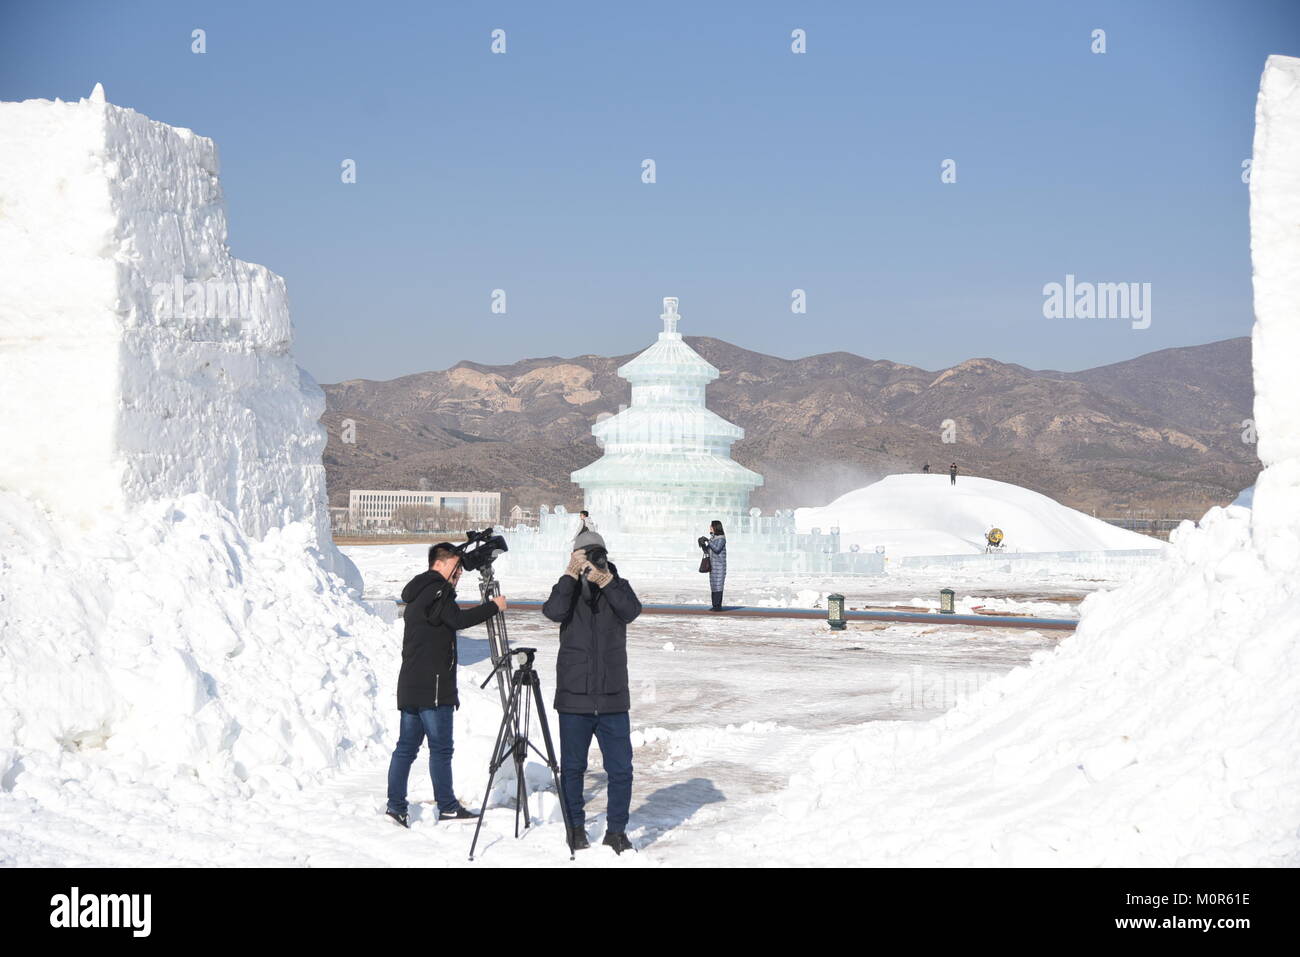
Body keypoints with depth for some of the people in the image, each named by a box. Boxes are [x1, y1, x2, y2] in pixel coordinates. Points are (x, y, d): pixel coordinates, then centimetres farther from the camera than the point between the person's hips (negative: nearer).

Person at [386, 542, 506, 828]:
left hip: (410, 686, 9)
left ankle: (396, 805, 6)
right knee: (440, 747, -3)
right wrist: (493, 606, -14)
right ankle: (447, 806, 1)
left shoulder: (418, 593, 22)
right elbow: (459, 620, -24)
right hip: (433, 687, -9)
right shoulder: (437, 591, -9)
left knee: (406, 746, 7)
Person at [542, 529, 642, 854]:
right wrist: (571, 576, -20)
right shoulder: (568, 588, 3)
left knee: (621, 769, 0)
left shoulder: (618, 587, 5)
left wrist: (607, 582, -24)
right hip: (574, 697, -1)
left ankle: (616, 830, 13)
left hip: (613, 698, 1)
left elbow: (632, 611, -15)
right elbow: (554, 611, -18)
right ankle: (575, 827, 22)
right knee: (573, 767, 8)